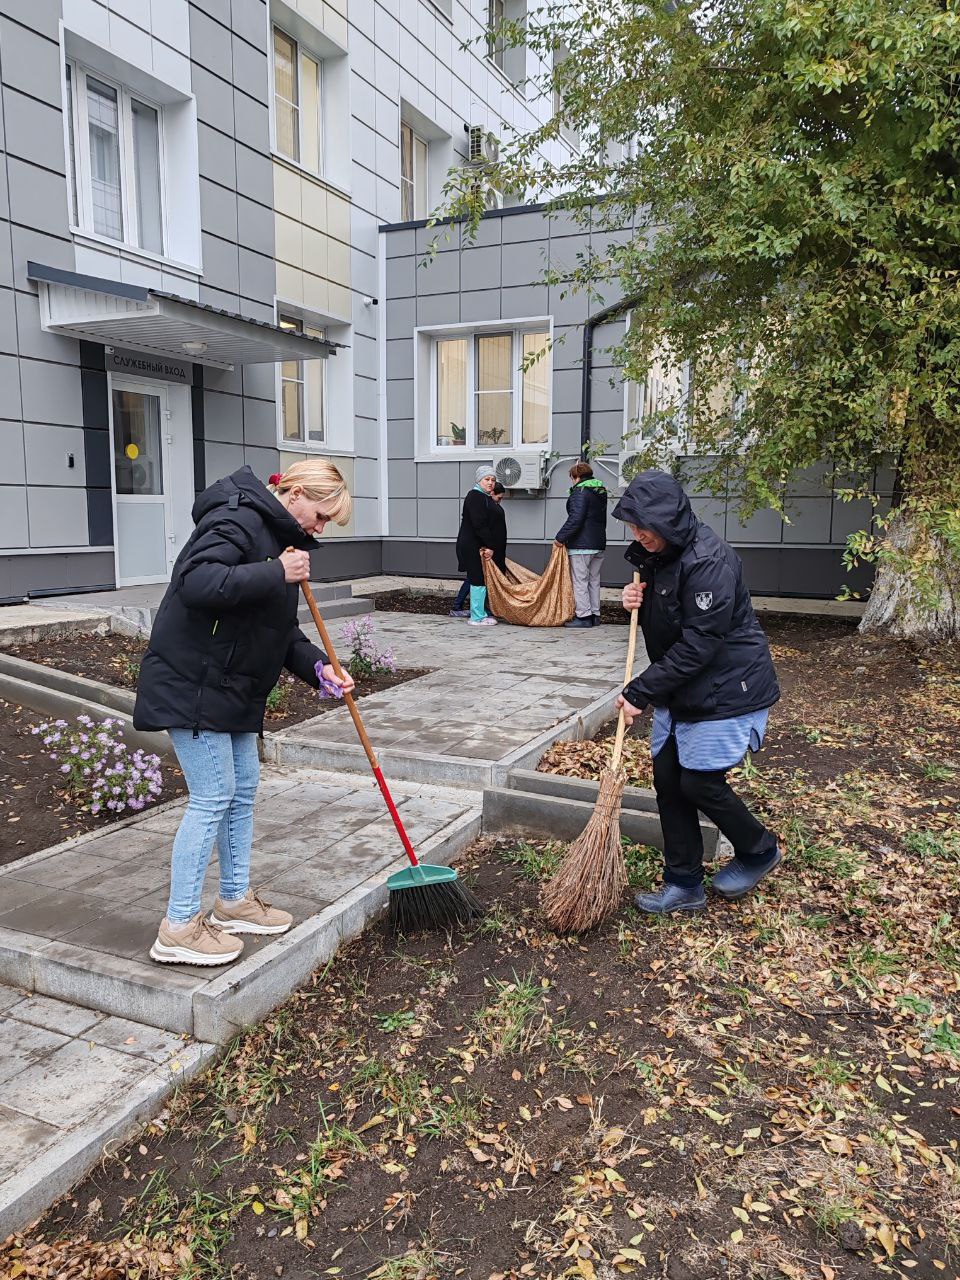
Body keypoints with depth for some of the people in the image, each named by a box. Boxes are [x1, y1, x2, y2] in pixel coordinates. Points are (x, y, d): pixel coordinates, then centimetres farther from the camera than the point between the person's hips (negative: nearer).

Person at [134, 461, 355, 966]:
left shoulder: (277, 534, 14)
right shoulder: (238, 519, -17)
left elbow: (280, 627, 15)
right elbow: (197, 582, -33)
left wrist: (317, 665, 0)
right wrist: (277, 574, -27)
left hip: (233, 690, 10)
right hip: (192, 687, -10)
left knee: (243, 791, 15)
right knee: (212, 799, -6)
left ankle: (235, 901, 30)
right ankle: (178, 928, 7)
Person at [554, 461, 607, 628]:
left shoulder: (580, 492, -12)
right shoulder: (600, 492, 16)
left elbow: (575, 519, -19)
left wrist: (561, 537, -12)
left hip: (581, 545, -9)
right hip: (599, 543, 9)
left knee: (579, 581, -5)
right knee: (594, 580, 12)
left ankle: (584, 616, -7)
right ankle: (595, 615, 15)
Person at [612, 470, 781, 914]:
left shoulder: (709, 561, -25)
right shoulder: (656, 555, 4)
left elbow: (698, 645, -27)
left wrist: (641, 691, -23)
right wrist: (636, 600, -3)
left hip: (725, 690, -9)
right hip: (678, 690, 9)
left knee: (699, 782, -3)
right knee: (668, 780, 7)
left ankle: (759, 850, 27)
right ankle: (684, 885, 20)